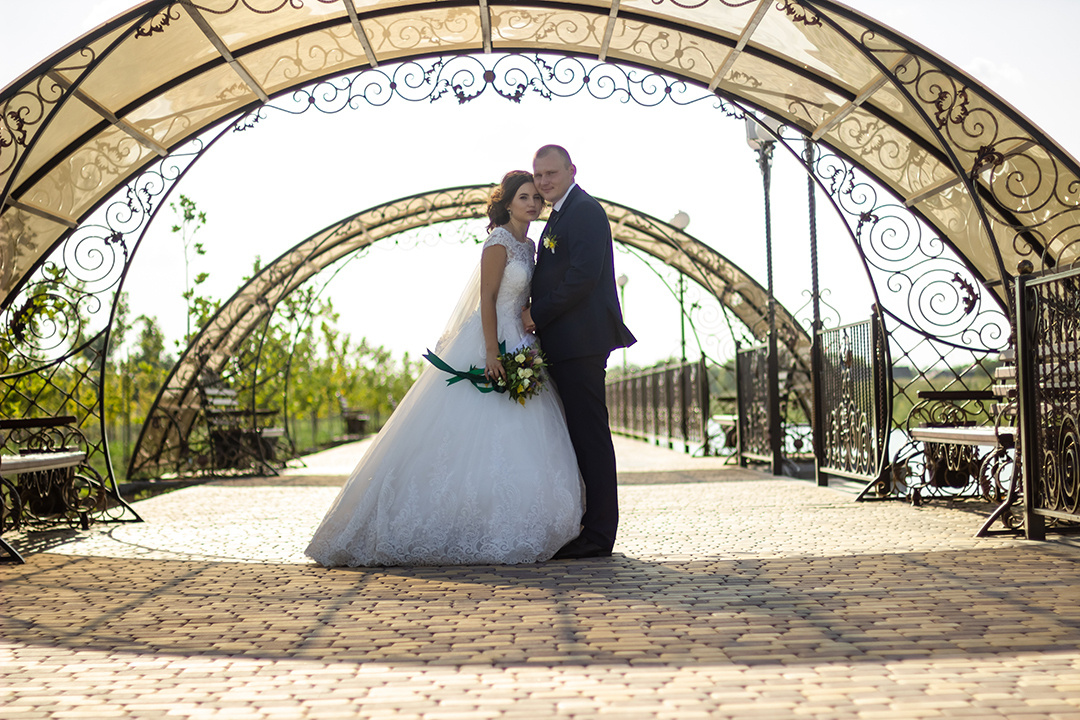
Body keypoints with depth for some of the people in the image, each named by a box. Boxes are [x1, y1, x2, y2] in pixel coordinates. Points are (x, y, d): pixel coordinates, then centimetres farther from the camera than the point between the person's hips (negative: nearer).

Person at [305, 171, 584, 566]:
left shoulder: (528, 246, 16)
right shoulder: (499, 243, -11)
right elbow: (487, 299, -16)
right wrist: (492, 354, -22)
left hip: (516, 347, 9)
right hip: (488, 345, -9)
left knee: (515, 442, 6)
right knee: (475, 440, -8)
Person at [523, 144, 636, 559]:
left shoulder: (585, 211, -9)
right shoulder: (560, 217, 22)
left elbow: (583, 275, -19)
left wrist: (537, 315, -13)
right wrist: (536, 317, 7)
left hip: (581, 343, -10)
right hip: (566, 346, 10)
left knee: (589, 435, -7)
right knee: (579, 435, 11)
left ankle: (597, 535, -3)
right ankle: (588, 528, 17)